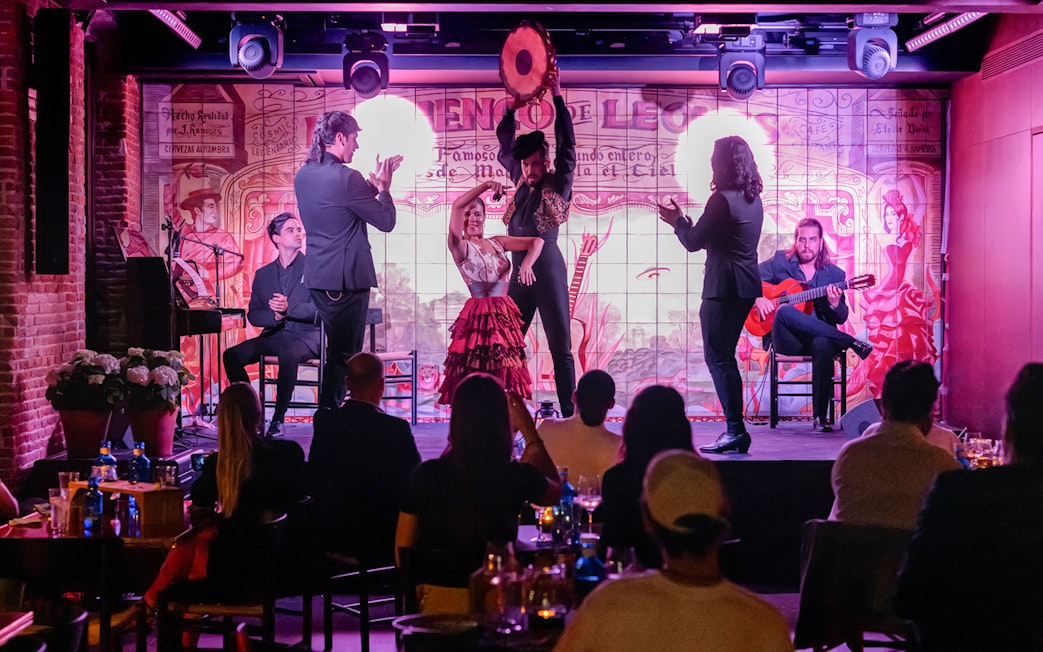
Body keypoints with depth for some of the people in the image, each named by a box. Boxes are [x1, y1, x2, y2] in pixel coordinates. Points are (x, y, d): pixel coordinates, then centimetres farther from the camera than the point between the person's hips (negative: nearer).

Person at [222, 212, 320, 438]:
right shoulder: (263, 275, 15)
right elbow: (253, 314, 9)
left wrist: (288, 308, -21)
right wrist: (274, 316, -13)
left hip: (307, 335, -4)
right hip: (275, 335, 4)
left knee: (288, 355, -38)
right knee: (232, 356, -20)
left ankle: (278, 419, -25)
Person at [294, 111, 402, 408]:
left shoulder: (303, 175, 7)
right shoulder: (346, 178, -19)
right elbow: (386, 221, -12)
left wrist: (374, 183, 18)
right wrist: (383, 186, 4)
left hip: (317, 276, 9)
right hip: (347, 277, -9)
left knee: (338, 348, 20)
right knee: (343, 353, 0)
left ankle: (330, 407, 27)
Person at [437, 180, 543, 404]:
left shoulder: (497, 242, 14)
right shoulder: (460, 246, -1)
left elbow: (537, 241, 9)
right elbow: (457, 205, -16)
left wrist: (527, 264, -9)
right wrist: (486, 185, -20)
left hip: (505, 316, 5)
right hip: (480, 317, -5)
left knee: (506, 374, 5)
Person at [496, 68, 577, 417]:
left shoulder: (557, 186, -1)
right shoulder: (522, 182, 12)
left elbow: (567, 146, -8)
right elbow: (505, 147, 20)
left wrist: (557, 97, -10)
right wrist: (511, 111, 8)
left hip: (548, 271, -5)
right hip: (519, 273, 6)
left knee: (560, 347, -1)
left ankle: (569, 414, 1)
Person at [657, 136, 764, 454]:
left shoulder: (722, 199, -16)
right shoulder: (753, 199, 13)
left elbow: (694, 242, -11)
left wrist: (676, 221, 7)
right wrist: (682, 219, 22)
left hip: (724, 286, -9)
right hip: (745, 286, 9)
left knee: (718, 357, -4)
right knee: (724, 356, 15)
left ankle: (735, 430, -7)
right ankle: (735, 430, 17)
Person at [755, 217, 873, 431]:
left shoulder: (835, 274, 9)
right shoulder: (780, 262, 8)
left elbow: (841, 319, 7)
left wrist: (835, 304, -16)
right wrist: (758, 298, -12)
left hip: (818, 337, 0)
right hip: (786, 341, 0)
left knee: (824, 344, -39)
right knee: (784, 311, -35)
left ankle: (821, 416, -29)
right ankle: (852, 342, -26)